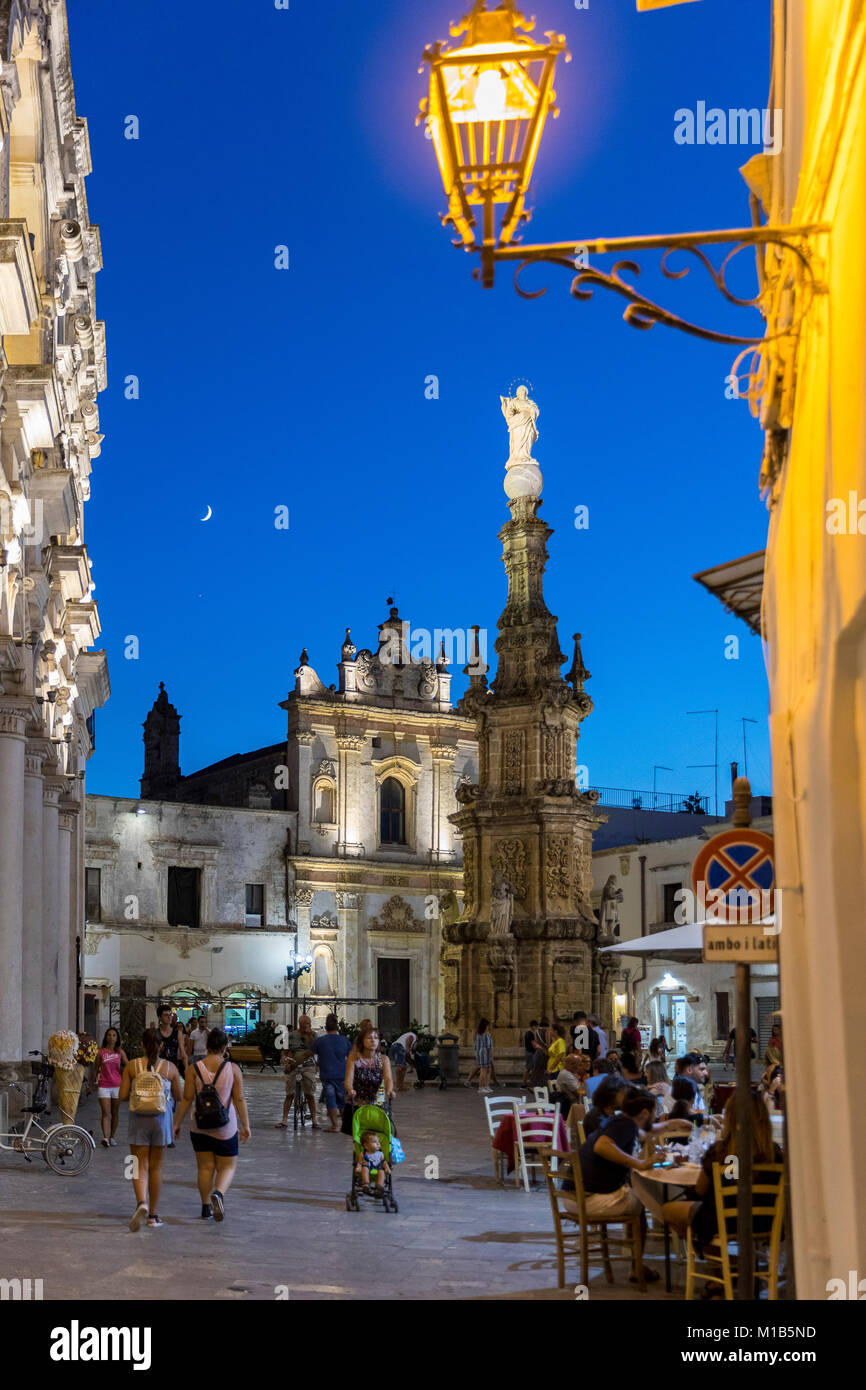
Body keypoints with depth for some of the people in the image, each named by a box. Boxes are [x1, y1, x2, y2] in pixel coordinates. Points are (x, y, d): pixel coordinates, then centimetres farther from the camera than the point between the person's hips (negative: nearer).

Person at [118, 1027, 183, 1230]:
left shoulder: (131, 1066, -4)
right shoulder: (170, 1067, -4)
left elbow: (122, 1095, -7)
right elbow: (179, 1096, 3)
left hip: (138, 1120, -1)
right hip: (161, 1119, 1)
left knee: (140, 1166, 2)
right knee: (155, 1166, 12)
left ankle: (141, 1203, -24)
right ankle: (153, 1214, 19)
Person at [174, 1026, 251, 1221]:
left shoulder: (194, 1069, -5)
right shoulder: (233, 1069, -5)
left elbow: (186, 1099, -5)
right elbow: (239, 1099, -3)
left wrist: (177, 1123, 4)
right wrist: (246, 1125, 5)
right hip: (225, 1127, -1)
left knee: (205, 1167, 13)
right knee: (227, 1167, 9)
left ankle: (206, 1208, 17)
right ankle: (218, 1193, -19)